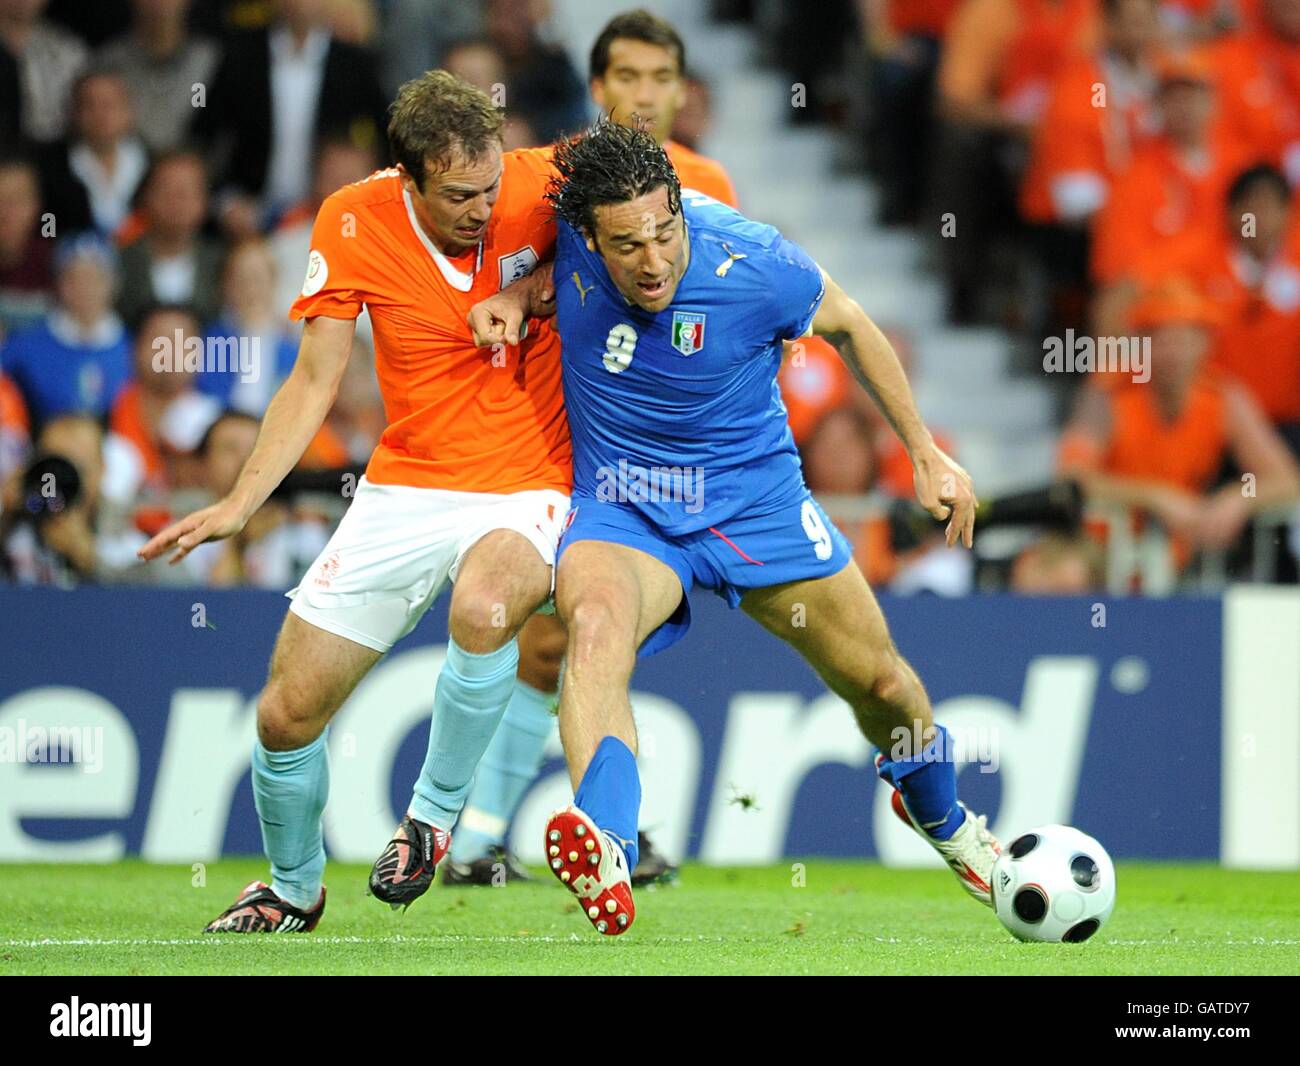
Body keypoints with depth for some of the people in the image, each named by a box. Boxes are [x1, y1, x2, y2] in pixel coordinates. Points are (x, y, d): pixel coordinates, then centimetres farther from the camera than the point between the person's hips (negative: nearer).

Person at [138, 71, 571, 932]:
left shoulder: (541, 187, -16)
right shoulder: (353, 223, -9)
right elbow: (315, 382, -1)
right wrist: (240, 503, -10)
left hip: (523, 490, -3)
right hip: (402, 492, 3)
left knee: (484, 607, -38)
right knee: (288, 714, 0)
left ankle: (435, 812, -12)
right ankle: (294, 889, 31)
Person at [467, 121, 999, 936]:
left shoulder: (755, 265, -21)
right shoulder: (574, 240, -15)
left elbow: (848, 322, 0)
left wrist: (926, 453, 4)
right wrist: (522, 296, -7)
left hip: (754, 496, 0)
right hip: (622, 509, 0)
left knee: (881, 682, 8)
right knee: (595, 624, -35)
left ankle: (940, 815, 46)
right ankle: (607, 868, -58)